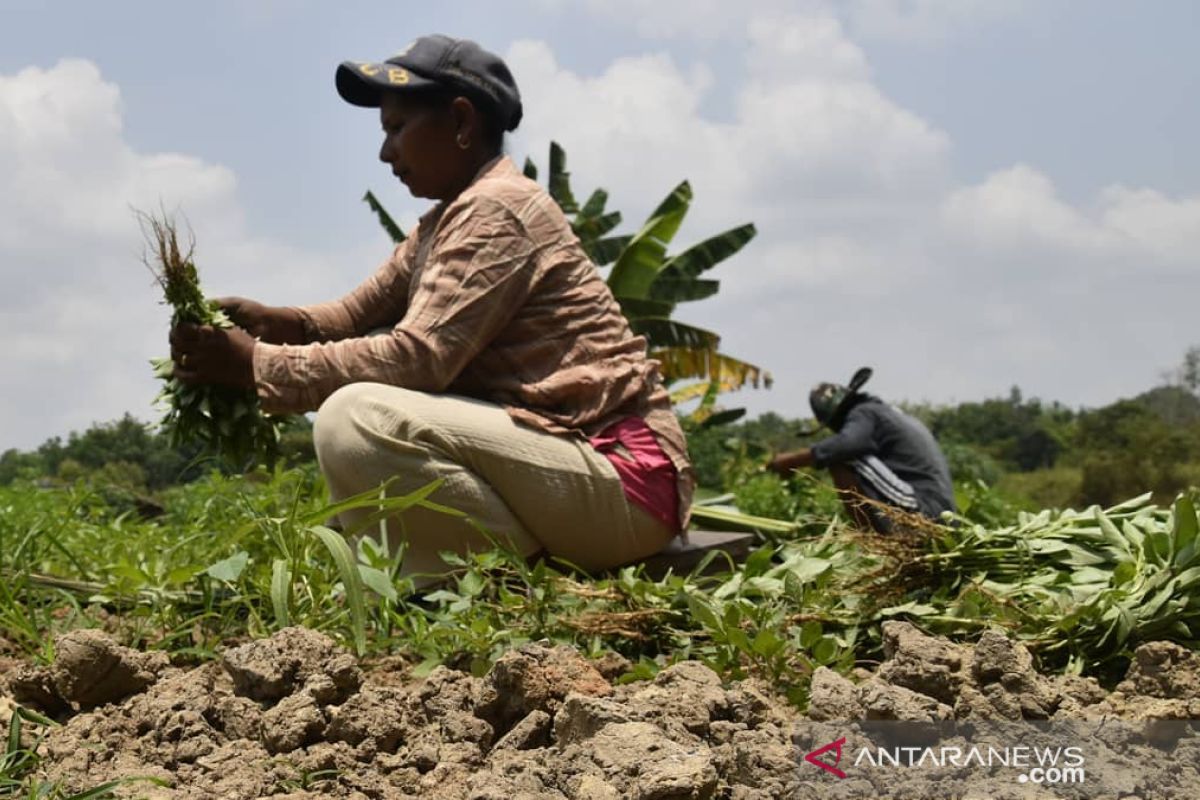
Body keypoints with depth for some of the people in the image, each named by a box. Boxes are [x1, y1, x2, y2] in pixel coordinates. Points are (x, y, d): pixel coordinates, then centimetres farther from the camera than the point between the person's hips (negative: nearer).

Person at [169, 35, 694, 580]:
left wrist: (258, 366, -19)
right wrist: (274, 322, -5)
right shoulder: (449, 219, 18)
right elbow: (358, 312, 15)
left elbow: (418, 357, -22)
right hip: (566, 455, 10)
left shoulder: (495, 210, -13)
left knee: (357, 419, -25)